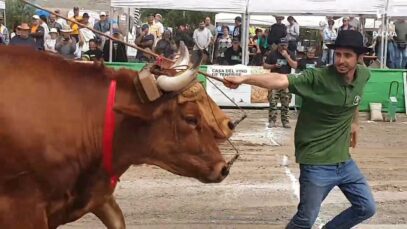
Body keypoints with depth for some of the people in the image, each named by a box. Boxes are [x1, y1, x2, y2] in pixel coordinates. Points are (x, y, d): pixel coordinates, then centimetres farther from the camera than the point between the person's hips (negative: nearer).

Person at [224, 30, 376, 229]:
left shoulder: (363, 75, -1)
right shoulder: (317, 78, -21)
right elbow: (281, 80, -36)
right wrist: (244, 79, -49)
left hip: (344, 161, 6)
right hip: (317, 164, -6)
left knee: (366, 208, 15)